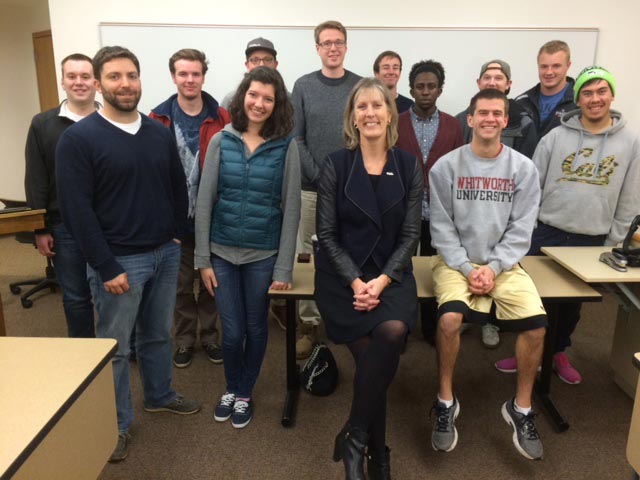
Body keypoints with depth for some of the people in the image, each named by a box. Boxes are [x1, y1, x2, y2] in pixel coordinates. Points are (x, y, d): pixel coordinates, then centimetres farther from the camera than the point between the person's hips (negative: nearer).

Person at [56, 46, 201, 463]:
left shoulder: (161, 133, 6)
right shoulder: (78, 138, -10)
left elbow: (179, 188, 14)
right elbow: (77, 210, -13)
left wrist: (178, 235, 5)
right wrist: (106, 267, -15)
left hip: (166, 254, 5)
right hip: (119, 260, -5)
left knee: (158, 334, 20)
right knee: (114, 346, 9)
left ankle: (159, 395, 42)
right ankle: (117, 424, 28)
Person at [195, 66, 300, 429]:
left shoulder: (287, 146, -6)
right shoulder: (221, 141, -1)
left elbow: (291, 209, -5)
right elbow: (204, 202, 0)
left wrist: (284, 267, -8)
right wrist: (203, 259, -2)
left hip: (263, 255, -1)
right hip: (222, 252, 1)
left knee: (255, 328, 14)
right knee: (232, 331, 8)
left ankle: (245, 393, 38)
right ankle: (231, 388, 38)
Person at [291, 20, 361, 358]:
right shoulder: (303, 86, 4)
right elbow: (296, 138, -1)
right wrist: (319, 176, -10)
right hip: (312, 186, 0)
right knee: (311, 257, 5)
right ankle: (310, 324, 15)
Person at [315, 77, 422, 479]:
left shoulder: (409, 167, 5)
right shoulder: (336, 165, 0)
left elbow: (410, 235, 2)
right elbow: (327, 234, -2)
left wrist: (382, 280, -13)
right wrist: (355, 281, -14)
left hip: (392, 273, 1)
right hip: (342, 275, -1)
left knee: (392, 332, -29)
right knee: (370, 352, -22)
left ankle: (355, 438, -9)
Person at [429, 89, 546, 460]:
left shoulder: (523, 168, 3)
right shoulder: (446, 166, -2)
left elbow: (521, 229, 0)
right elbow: (442, 227, -4)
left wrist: (493, 268, -13)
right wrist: (467, 269, -13)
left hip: (503, 263, 2)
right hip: (456, 261, -2)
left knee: (536, 324, -19)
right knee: (450, 318, -29)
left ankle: (521, 408, 6)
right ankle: (446, 401, -4)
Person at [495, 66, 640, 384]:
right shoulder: (556, 136, -3)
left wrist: (614, 241, 3)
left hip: (592, 240, 1)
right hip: (547, 232, -1)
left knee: (573, 302, 16)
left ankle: (559, 353, 36)